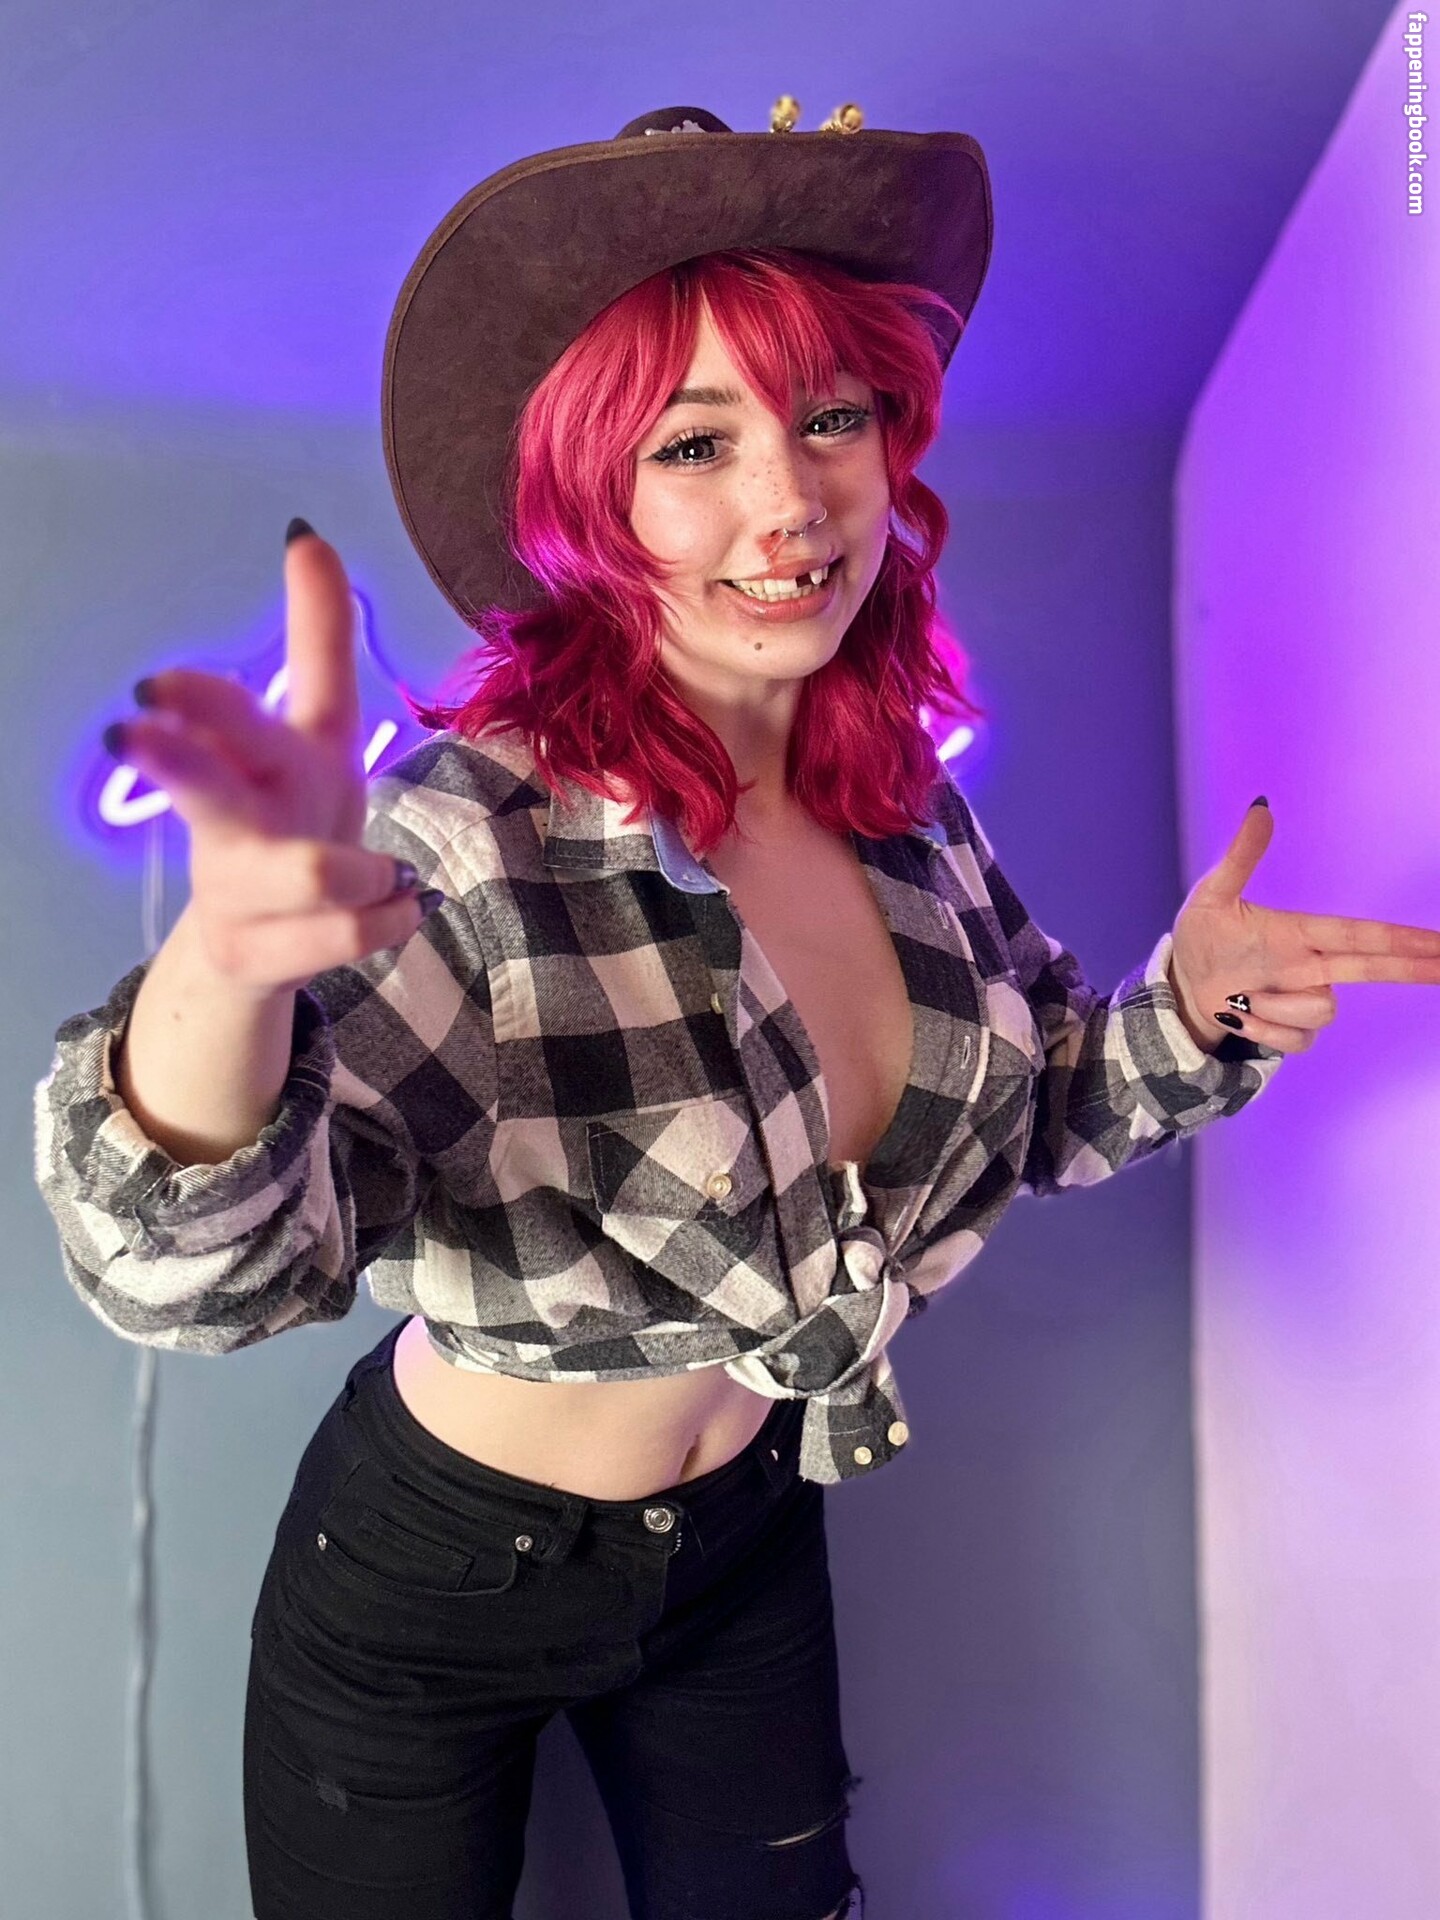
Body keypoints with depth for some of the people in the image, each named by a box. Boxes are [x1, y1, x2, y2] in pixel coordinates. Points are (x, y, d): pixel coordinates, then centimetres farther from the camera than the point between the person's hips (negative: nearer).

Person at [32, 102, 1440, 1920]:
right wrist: (231, 958, -59)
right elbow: (196, 1270, -38)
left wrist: (1190, 1007, -15)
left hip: (745, 1543, 5)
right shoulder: (474, 836, -28)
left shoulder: (909, 814, -10)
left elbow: (1029, 1108, 6)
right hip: (430, 1586, -4)